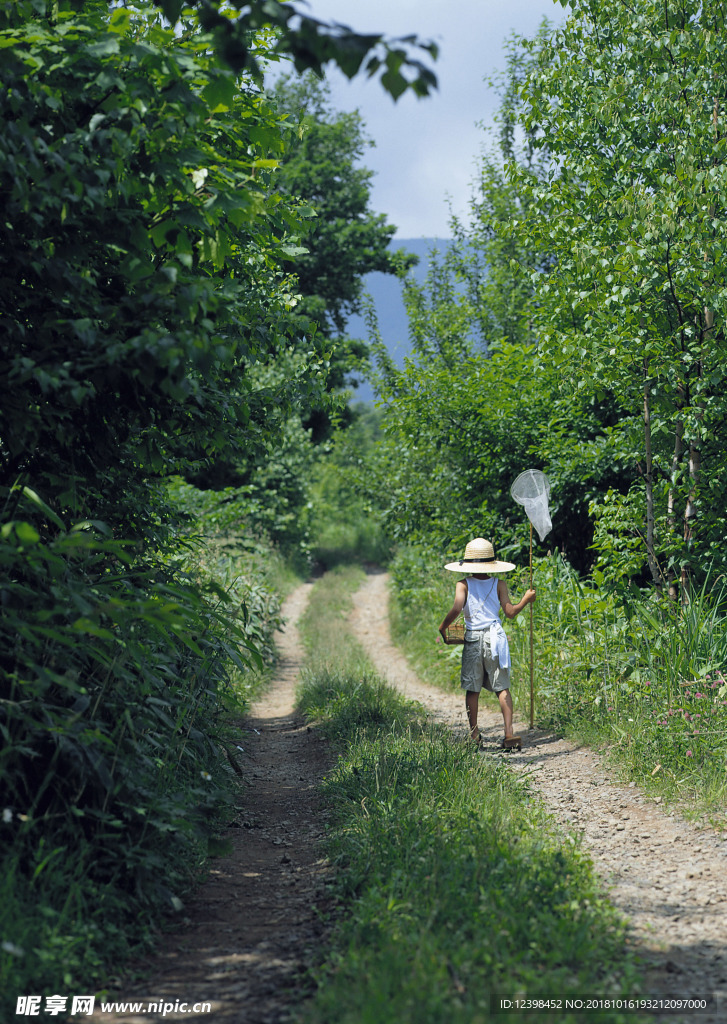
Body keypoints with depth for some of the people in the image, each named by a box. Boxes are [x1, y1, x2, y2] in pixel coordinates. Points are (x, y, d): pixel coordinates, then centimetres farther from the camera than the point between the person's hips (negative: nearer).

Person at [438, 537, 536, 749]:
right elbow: (510, 612, 0)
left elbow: (457, 608, -15)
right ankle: (509, 733, -6)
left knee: (472, 690, 7)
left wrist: (443, 627, -3)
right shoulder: (499, 585, 2)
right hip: (495, 637, 1)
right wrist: (526, 599, 16)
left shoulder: (463, 585, -2)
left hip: (473, 639, -1)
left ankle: (474, 734, 8)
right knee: (502, 688, 5)